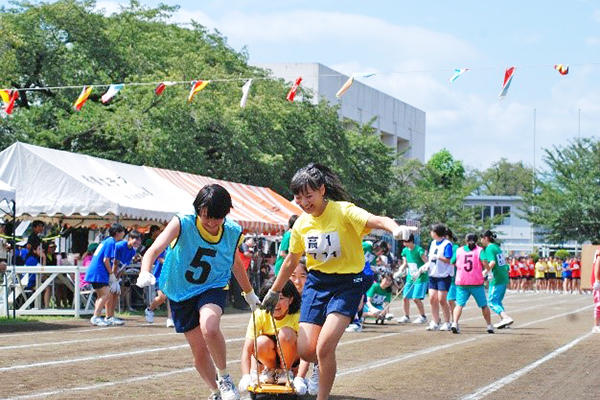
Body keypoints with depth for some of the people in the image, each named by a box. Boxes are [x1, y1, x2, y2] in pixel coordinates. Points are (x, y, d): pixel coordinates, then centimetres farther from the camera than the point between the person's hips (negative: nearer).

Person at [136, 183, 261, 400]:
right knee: (199, 352, 4)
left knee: (209, 328, -32)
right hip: (181, 292, 0)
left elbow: (236, 264, 10)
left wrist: (249, 293, 23)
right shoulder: (182, 224, -21)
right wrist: (145, 272, -55)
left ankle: (224, 378, -8)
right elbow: (154, 249, -34)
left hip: (213, 288, 0)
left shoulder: (232, 232, -11)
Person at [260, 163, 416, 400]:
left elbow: (376, 220, -34)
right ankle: (322, 363, 31)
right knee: (306, 350, -5)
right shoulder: (301, 223, 2)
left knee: (324, 347, -19)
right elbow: (291, 261, 17)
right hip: (316, 282, 5)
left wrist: (395, 228, -56)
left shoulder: (343, 211, -16)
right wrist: (274, 292, 25)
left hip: (347, 284, -5)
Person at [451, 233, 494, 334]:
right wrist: (487, 269, 6)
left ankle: (455, 323, -22)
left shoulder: (459, 250, 8)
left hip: (461, 283, 1)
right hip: (477, 283, -1)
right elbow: (485, 263, -14)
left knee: (459, 304, 1)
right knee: (484, 305, 14)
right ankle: (489, 325, 20)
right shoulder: (479, 250, 1)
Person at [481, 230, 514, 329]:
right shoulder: (497, 247, 14)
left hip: (497, 279, -9)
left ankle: (506, 317, -21)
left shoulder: (489, 248, -12)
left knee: (492, 302, -5)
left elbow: (492, 262, -25)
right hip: (504, 277, 9)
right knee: (498, 301, 18)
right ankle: (504, 320, 15)